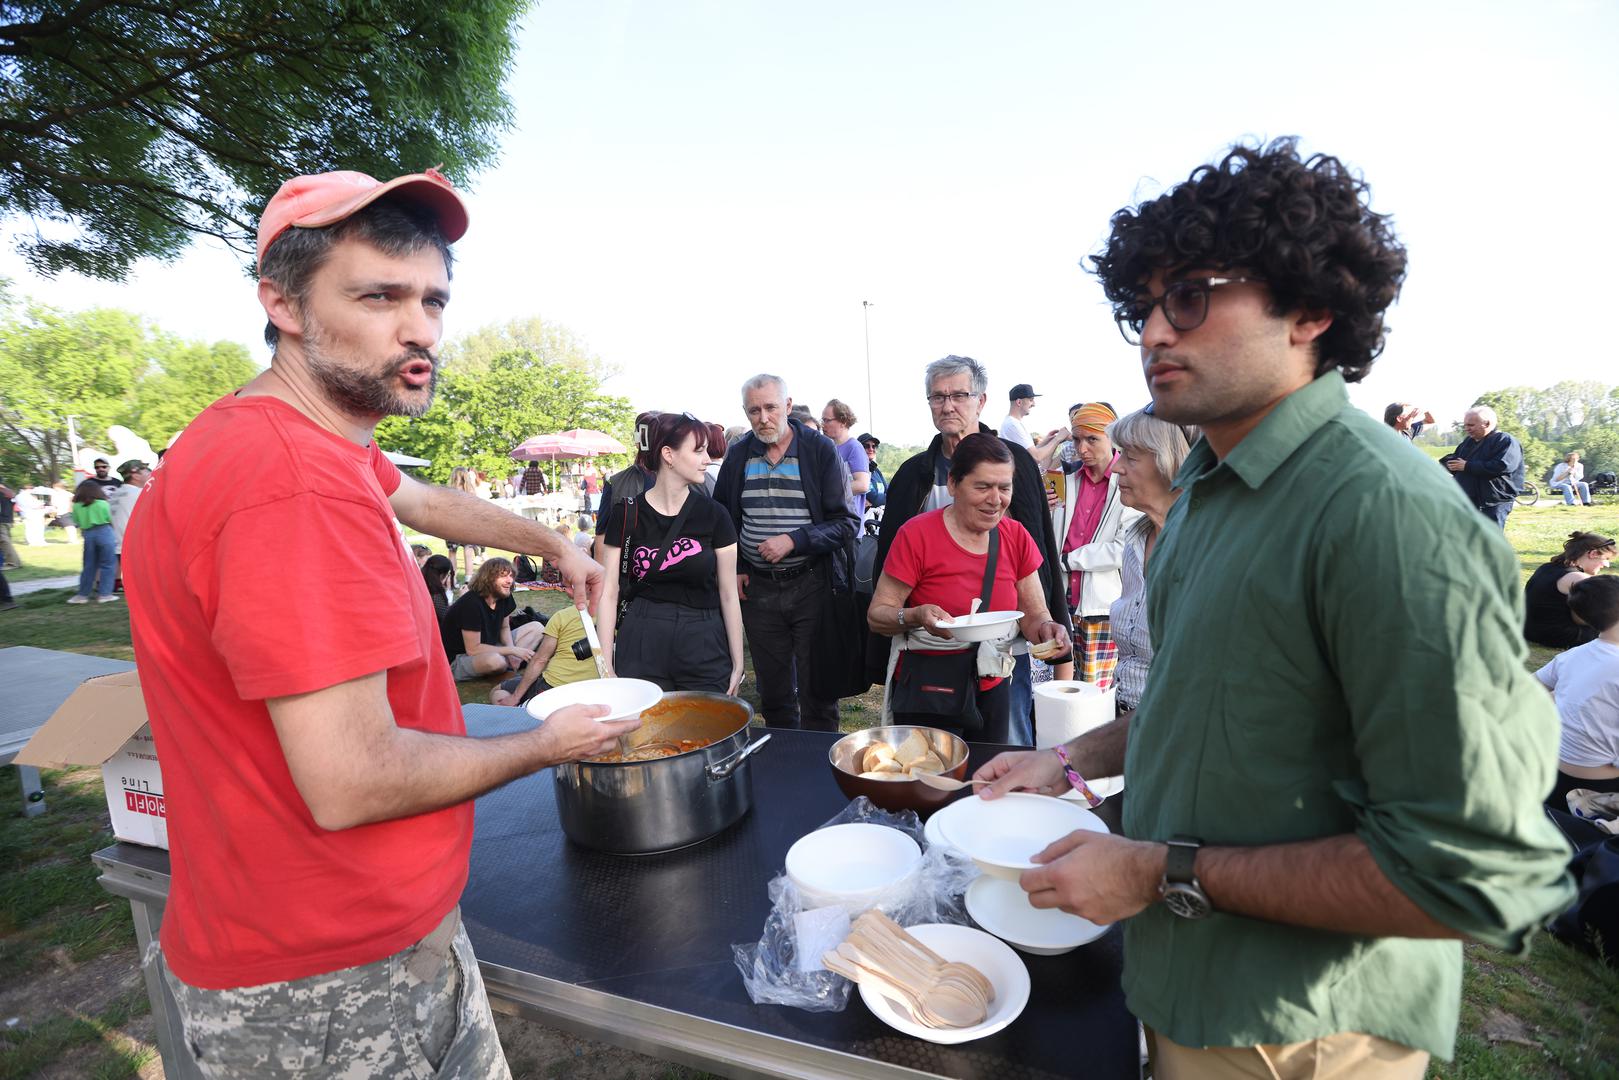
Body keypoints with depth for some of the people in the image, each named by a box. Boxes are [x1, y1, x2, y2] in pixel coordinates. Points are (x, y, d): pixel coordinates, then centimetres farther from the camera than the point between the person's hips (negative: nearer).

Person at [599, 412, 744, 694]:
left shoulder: (713, 515, -2)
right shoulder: (626, 514, -2)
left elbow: (729, 595, 2)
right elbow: (609, 593, 0)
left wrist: (737, 664, 3)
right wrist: (606, 666, -3)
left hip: (703, 644, 1)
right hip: (641, 644, 0)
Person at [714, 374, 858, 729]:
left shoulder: (820, 450, -4)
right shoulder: (738, 454, 6)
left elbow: (845, 523, -7)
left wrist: (794, 541, -18)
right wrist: (734, 569, 5)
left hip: (812, 584, -3)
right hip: (757, 587, 4)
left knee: (817, 688, 4)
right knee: (772, 689, 15)